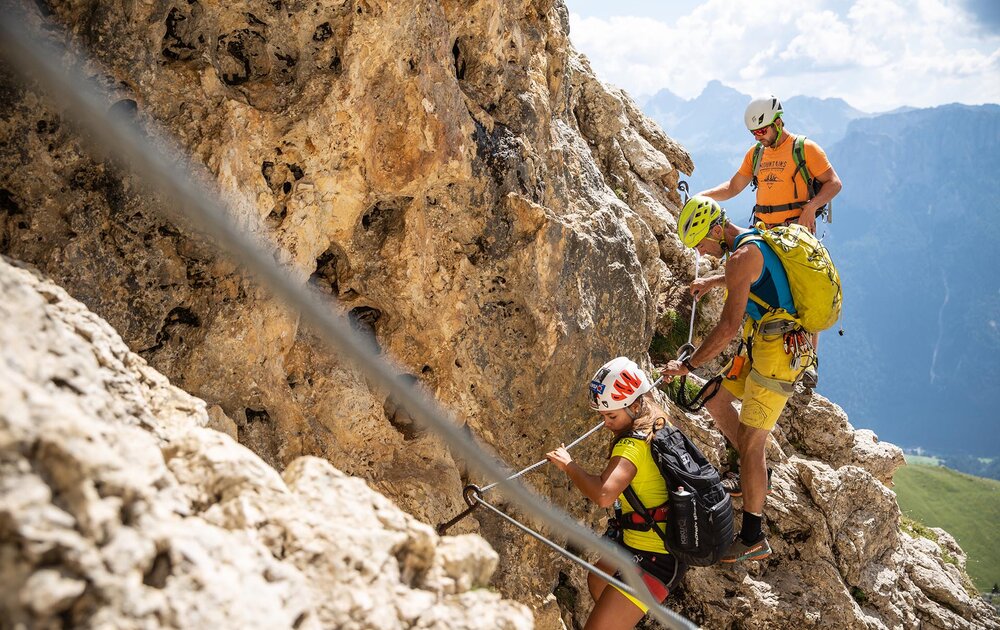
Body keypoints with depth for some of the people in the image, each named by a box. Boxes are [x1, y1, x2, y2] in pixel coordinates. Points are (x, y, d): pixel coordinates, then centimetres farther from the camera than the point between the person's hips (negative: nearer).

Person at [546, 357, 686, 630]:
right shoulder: (658, 422, 2)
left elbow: (604, 494, -40)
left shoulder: (633, 445, -26)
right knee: (597, 582, 34)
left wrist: (568, 464, -27)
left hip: (654, 556, -11)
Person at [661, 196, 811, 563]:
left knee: (750, 443, -7)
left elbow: (728, 327, -24)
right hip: (762, 344, 10)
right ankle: (754, 475, 33)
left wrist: (687, 365, -19)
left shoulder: (742, 255, -19)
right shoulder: (755, 241, 11)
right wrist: (715, 281, 38)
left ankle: (753, 539, 1)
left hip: (777, 353, -10)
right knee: (715, 398, 19)